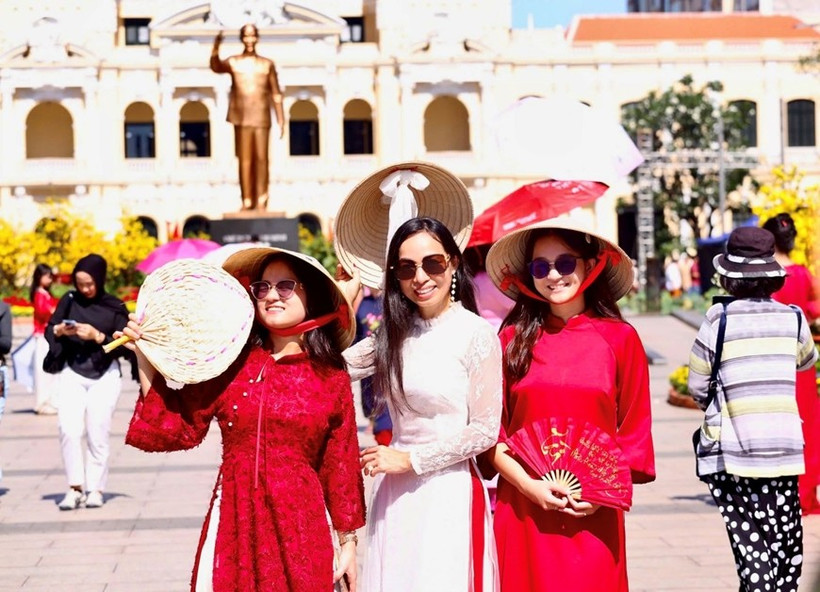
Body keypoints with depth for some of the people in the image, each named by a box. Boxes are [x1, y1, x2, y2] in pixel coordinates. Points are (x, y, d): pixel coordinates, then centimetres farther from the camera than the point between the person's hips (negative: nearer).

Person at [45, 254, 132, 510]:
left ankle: (95, 489, 4)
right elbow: (48, 331, 7)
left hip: (105, 376, -1)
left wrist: (97, 336, -18)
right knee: (69, 429, -14)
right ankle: (75, 487, -8)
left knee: (98, 434, -5)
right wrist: (60, 330, -14)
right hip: (72, 374, 1)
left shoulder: (115, 308, 1)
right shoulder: (69, 300, 5)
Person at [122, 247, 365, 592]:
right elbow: (177, 429, 0)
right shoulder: (230, 365, 4)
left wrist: (348, 542, 9)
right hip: (233, 524, 1)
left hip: (299, 529, 0)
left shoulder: (332, 379, 2)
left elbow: (341, 468, 7)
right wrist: (145, 360, -5)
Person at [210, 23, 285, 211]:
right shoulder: (233, 62, 7)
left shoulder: (267, 64, 10)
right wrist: (216, 48, -34)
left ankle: (261, 201, 0)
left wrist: (281, 120, 4)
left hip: (261, 118, 0)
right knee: (244, 159, -1)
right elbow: (216, 67, -16)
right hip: (241, 117, 0)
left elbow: (276, 94, 10)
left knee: (261, 159, -3)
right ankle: (247, 200, 0)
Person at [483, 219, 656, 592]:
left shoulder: (620, 338, 2)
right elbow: (493, 431, 3)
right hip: (524, 510, 1)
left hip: (593, 513, 0)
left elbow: (635, 432, 5)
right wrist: (529, 486, -9)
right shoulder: (513, 338, 3)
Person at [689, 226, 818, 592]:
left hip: (733, 450, -3)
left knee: (751, 542, -3)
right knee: (787, 541, 13)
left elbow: (696, 386, -1)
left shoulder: (719, 318, -7)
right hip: (786, 447, 3)